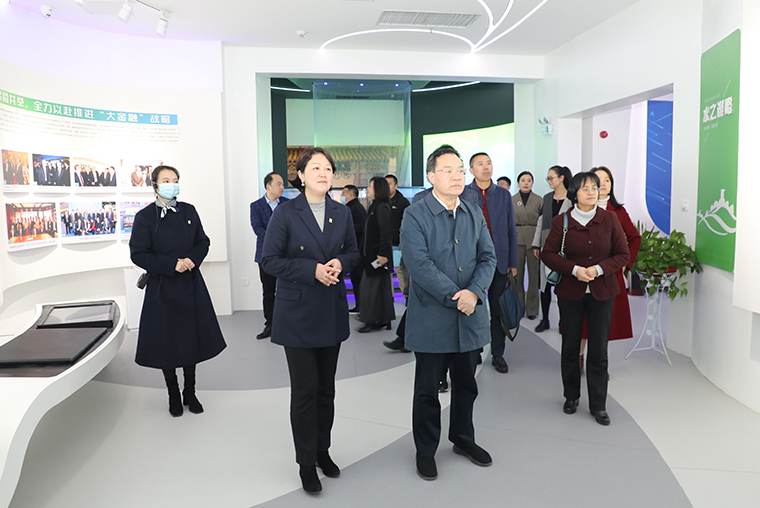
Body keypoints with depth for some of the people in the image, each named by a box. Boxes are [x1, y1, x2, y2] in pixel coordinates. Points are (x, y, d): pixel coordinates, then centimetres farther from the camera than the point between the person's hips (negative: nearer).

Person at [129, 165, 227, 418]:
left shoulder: (189, 211, 6)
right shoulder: (144, 217, -6)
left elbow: (203, 242, 10)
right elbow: (139, 254, -9)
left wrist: (192, 259, -9)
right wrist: (172, 264, -17)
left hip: (191, 286, 3)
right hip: (162, 289, -3)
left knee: (192, 339, 9)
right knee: (167, 343, 6)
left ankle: (190, 393, 25)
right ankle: (174, 397, 24)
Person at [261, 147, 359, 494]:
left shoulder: (341, 213, 6)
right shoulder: (286, 212, -7)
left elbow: (353, 252, 13)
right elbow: (270, 260, -10)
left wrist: (340, 263, -10)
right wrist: (313, 270, -20)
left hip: (332, 312, 4)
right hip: (298, 313, -4)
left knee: (326, 388, 14)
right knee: (304, 390, 2)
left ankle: (322, 450, 33)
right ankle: (306, 463, 18)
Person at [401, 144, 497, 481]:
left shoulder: (475, 214, 8)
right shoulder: (414, 216, -9)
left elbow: (488, 257, 3)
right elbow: (419, 264, -18)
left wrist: (473, 291, -15)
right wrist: (454, 297, -21)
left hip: (470, 315, 5)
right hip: (431, 317, -5)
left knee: (466, 384, 18)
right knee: (427, 389, 9)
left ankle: (463, 438, 39)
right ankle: (425, 450, 27)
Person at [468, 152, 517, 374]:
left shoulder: (504, 194, 7)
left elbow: (511, 230, 7)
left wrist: (513, 262, 3)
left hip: (499, 261, 2)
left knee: (498, 310, 8)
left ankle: (498, 354, 20)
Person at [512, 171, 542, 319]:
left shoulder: (539, 200, 4)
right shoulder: (511, 200, 8)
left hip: (533, 239, -1)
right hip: (517, 239, 1)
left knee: (534, 274, 1)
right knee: (517, 274, 3)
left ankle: (532, 309, 10)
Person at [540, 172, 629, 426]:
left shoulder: (610, 219, 0)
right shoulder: (561, 221, -3)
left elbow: (623, 254, 1)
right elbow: (548, 254, -2)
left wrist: (598, 269, -15)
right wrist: (574, 269, -16)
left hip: (602, 291, 0)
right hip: (570, 291, 0)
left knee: (599, 349, 2)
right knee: (570, 346, 10)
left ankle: (598, 405, 16)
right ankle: (571, 396, 30)